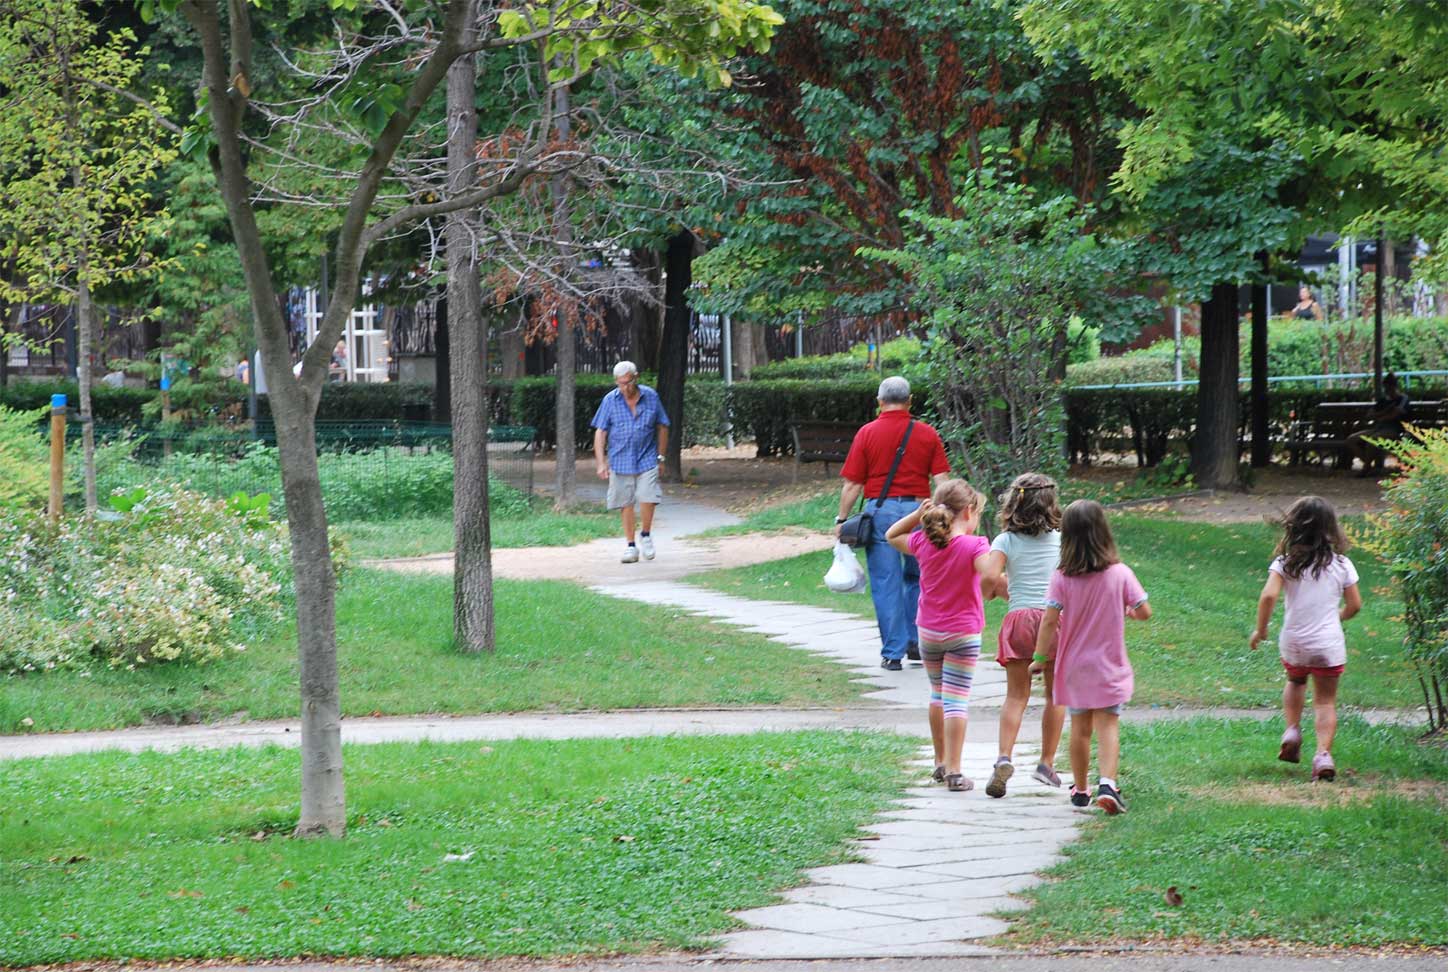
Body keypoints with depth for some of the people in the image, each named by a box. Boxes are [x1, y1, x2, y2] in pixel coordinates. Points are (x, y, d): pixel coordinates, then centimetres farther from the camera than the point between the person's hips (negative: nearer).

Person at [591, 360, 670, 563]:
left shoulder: (651, 397, 0)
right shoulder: (610, 400, -2)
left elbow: (662, 428, 10)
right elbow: (600, 432, -2)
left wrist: (660, 457, 10)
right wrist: (601, 463, -9)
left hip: (647, 460, 0)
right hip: (620, 461, 1)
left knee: (647, 499, -13)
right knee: (626, 504, 4)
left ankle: (645, 535, 12)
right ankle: (630, 545, 15)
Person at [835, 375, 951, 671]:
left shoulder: (867, 433, 0)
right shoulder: (927, 434, 4)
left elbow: (852, 484, -1)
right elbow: (941, 480, -1)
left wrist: (842, 520, 6)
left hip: (880, 510, -2)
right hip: (918, 509, 2)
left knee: (886, 585, 2)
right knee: (917, 578, 19)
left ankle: (892, 653, 3)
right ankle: (915, 642, 19)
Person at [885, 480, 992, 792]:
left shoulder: (923, 543, -2)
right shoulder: (974, 546, -16)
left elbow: (891, 536, 16)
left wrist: (918, 515, 5)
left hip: (928, 633, 5)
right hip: (963, 634, -5)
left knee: (937, 694, 21)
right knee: (956, 700, -3)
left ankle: (940, 763, 30)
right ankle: (953, 771, -7)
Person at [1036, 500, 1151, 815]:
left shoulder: (1062, 578, -9)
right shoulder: (1120, 574, -9)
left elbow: (1049, 621, -13)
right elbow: (1144, 612, -6)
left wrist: (1040, 657, -3)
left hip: (1074, 666, 2)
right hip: (1109, 666, -2)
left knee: (1080, 727, 14)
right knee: (1108, 725, -4)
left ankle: (1080, 789, 25)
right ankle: (1107, 783, -23)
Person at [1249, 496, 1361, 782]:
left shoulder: (1285, 563, -7)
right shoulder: (1341, 565, -2)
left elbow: (1268, 596, -19)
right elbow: (1355, 605, 2)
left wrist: (1260, 630, -6)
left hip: (1293, 643, 1)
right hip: (1329, 643, -1)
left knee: (1295, 682, 31)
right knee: (1325, 700, 7)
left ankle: (1292, 729, 13)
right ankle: (1323, 753, -10)